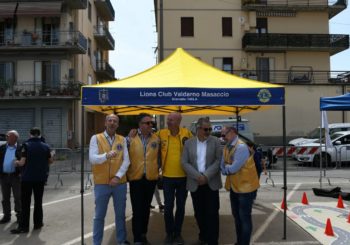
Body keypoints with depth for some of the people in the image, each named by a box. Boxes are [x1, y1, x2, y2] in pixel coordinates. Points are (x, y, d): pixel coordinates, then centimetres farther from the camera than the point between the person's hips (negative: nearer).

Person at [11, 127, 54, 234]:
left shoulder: (26, 145, -10)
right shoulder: (45, 146, 2)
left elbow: (22, 162, -14)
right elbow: (50, 161, 10)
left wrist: (16, 162, 7)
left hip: (27, 178, -3)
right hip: (40, 178, 3)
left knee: (25, 202, 2)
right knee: (38, 201, 13)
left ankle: (23, 226, 2)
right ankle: (38, 223, 19)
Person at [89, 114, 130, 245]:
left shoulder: (122, 140, 5)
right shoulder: (96, 138, -1)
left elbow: (126, 160, 0)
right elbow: (92, 158, -12)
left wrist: (118, 176, -12)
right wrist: (106, 156, -31)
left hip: (120, 183, 2)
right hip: (101, 183, -2)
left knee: (120, 214, 13)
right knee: (99, 215, 8)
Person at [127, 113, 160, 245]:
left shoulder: (156, 139, 1)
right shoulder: (131, 138, -5)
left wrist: (158, 170, 4)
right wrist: (127, 173, -2)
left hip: (151, 178, 3)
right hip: (136, 178, -2)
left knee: (146, 208, 14)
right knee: (137, 209, -1)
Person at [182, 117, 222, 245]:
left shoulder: (215, 141, 0)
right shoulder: (189, 143, 3)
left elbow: (219, 160, -6)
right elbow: (184, 163, -1)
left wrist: (206, 176, -14)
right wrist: (198, 176, -12)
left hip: (211, 182, -1)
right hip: (195, 183, 2)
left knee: (212, 212, 0)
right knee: (199, 212, 10)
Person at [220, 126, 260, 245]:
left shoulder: (241, 147, -23)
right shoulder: (226, 147, 4)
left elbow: (234, 168, -25)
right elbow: (223, 167, 5)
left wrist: (226, 167, -6)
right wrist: (228, 168, -14)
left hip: (245, 186, -9)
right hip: (234, 186, 9)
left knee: (244, 217, 1)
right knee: (236, 215, 18)